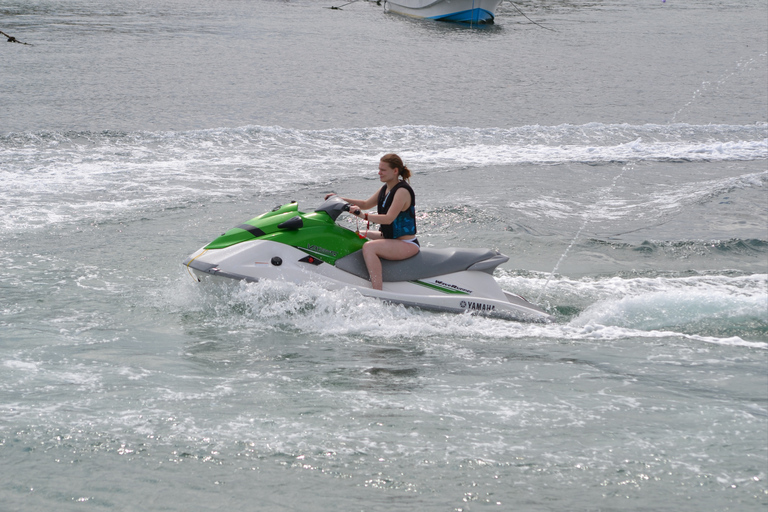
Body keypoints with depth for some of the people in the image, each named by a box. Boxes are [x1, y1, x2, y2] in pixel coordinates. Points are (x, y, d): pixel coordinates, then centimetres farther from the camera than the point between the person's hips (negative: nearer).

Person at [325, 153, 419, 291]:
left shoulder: (402, 191, -19)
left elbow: (388, 219, -29)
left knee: (369, 247, -32)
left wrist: (363, 216, -35)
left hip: (407, 244, -11)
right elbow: (366, 204, 21)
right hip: (389, 238, 11)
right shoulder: (386, 188, 10)